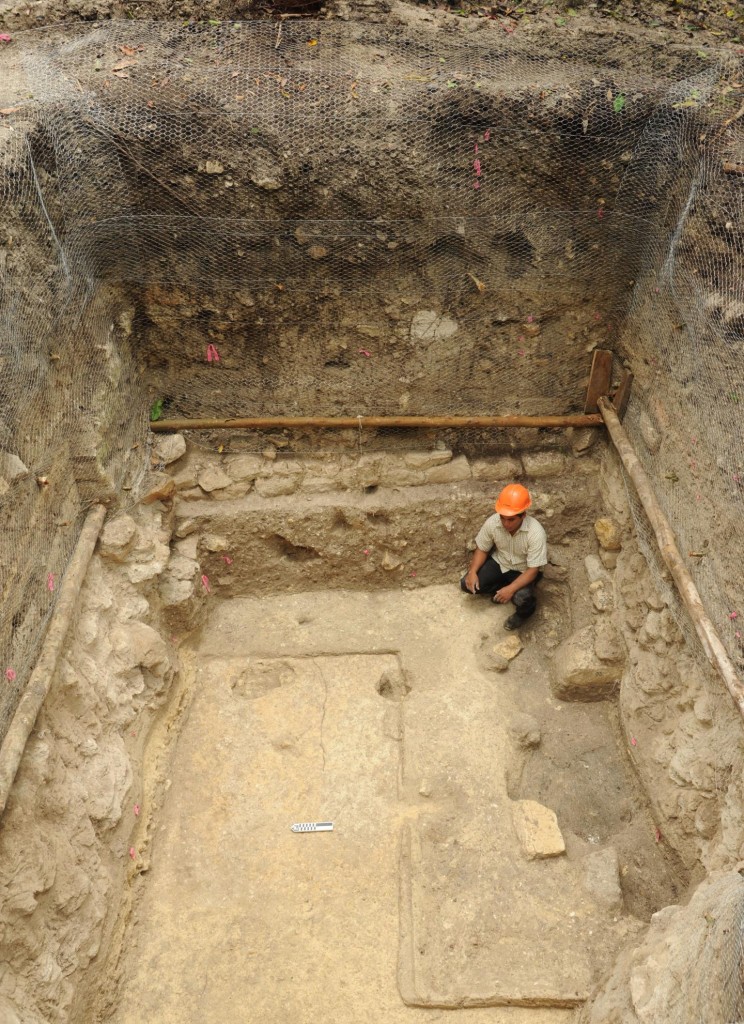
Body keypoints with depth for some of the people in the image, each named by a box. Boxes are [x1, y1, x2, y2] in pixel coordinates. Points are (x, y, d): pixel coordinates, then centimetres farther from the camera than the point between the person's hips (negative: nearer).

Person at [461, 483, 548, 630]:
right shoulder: (492, 522, -23)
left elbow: (533, 569, -28)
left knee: (522, 598, -32)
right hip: (499, 562, 4)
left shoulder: (536, 533, -34)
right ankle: (500, 589, 15)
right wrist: (472, 571, -22)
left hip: (523, 571, -4)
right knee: (467, 584, -13)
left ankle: (525, 612, 7)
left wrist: (511, 589, -39)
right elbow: (482, 549, -6)